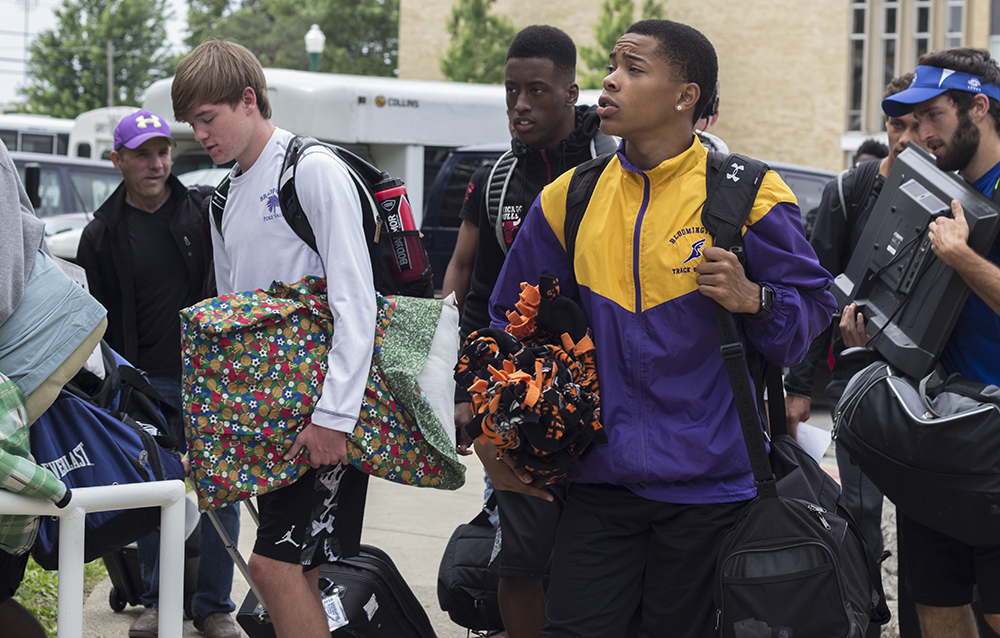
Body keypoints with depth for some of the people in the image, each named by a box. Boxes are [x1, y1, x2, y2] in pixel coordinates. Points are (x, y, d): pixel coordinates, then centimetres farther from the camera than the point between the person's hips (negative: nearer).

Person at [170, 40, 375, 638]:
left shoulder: (314, 170, -9)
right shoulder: (226, 199, 17)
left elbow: (355, 301, -16)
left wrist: (334, 415, -22)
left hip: (327, 410, -8)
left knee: (276, 562, -13)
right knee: (296, 570, 7)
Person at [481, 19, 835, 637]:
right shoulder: (572, 199, 7)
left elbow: (815, 306, 0)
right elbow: (513, 320, 17)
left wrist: (753, 300, -21)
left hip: (707, 482, -3)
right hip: (602, 476, 3)